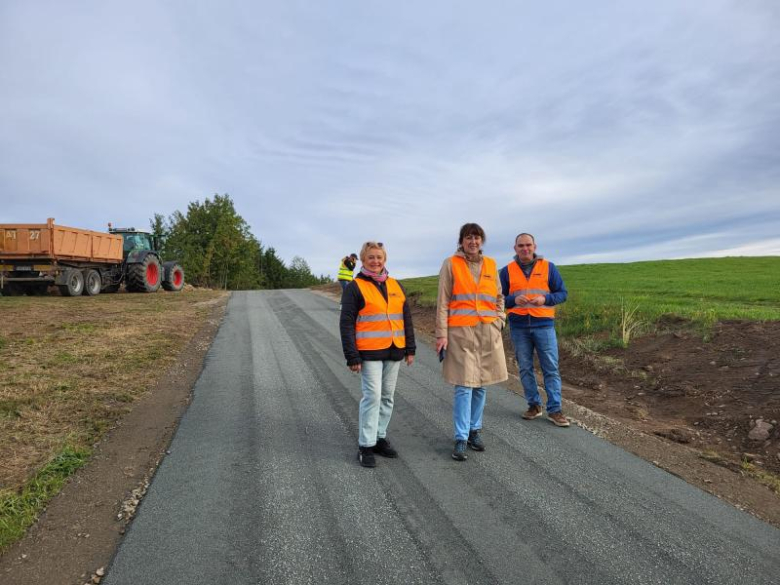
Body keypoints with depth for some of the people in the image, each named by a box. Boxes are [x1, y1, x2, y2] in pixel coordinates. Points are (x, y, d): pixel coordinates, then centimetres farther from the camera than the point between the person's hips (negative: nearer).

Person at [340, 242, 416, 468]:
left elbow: (406, 318, 15)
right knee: (372, 396, -7)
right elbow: (346, 324, -7)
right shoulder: (355, 287, -4)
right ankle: (365, 445, 5)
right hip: (369, 352, -5)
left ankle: (380, 437, 26)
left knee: (387, 396, 11)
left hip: (394, 351, 5)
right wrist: (352, 356, -12)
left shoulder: (395, 286, 11)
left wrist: (410, 349, 11)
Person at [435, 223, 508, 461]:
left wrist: (498, 323, 6)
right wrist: (441, 334, -8)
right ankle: (461, 439, 4)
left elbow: (499, 297, 18)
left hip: (488, 332, 4)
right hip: (460, 332, -4)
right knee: (464, 386, -5)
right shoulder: (451, 264, -1)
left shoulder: (490, 264, 11)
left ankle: (474, 430, 25)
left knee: (480, 384, 10)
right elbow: (442, 302, -3)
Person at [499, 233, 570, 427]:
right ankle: (534, 404, 21)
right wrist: (514, 299, -15)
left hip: (544, 325, -1)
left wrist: (545, 298, -14)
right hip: (519, 327, 1)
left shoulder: (548, 267, 4)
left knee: (551, 368, -1)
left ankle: (554, 410, 7)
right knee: (525, 368, 8)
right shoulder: (507, 271, 5)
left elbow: (562, 293, 5)